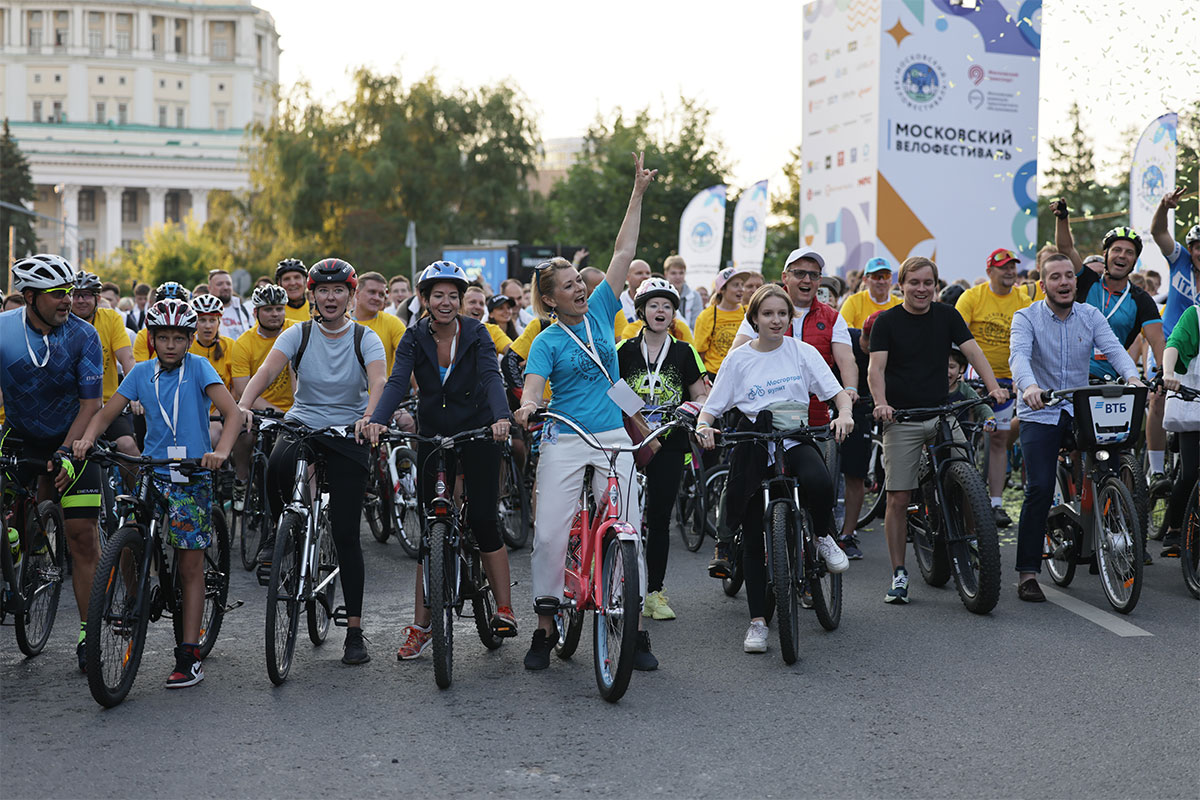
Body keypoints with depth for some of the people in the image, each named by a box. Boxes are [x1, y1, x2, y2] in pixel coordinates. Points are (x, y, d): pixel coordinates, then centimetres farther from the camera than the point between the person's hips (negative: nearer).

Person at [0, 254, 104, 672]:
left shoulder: (83, 335, -15)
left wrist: (66, 453, -25)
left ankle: (88, 634, -2)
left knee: (83, 534, -8)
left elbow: (90, 404, -13)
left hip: (72, 439, -1)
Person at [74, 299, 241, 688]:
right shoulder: (141, 373, 5)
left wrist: (221, 451, -34)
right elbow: (106, 413, 5)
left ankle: (189, 656, 3)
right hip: (151, 474, 3)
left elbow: (233, 412, -16)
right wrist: (87, 439, -16)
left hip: (192, 478, -3)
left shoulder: (198, 367, -5)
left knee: (191, 566, -1)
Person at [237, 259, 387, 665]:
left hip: (348, 434, -1)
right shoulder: (298, 334, 0)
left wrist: (370, 416, -41)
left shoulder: (365, 338, -3)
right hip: (302, 424, 1)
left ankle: (354, 631, 4)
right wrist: (244, 405, -34)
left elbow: (378, 381, -20)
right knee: (275, 468, -36)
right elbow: (266, 371, -15)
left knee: (345, 533, -5)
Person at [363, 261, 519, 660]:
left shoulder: (476, 334, -9)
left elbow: (492, 378, -24)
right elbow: (397, 382, -19)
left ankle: (504, 608, 6)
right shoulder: (415, 338, -5)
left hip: (478, 434, -2)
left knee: (482, 520, -7)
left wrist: (501, 417, -43)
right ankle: (421, 626, 5)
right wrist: (378, 420, -38)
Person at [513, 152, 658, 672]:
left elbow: (623, 253, 7)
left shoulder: (600, 311, 9)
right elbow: (533, 387, -14)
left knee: (627, 529, -2)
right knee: (549, 531, -7)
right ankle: (546, 625, 7)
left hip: (613, 438, 3)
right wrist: (525, 408, -37)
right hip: (564, 440, -2)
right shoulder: (547, 342, 0)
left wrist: (639, 192, 5)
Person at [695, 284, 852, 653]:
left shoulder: (802, 352, 5)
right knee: (754, 539, 0)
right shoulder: (739, 359, 4)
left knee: (819, 481, -35)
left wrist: (844, 414, -21)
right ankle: (758, 621, 9)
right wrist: (703, 426, -18)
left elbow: (837, 392, 1)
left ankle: (823, 537, -2)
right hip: (753, 446, 1)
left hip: (796, 440, 0)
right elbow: (712, 406, 5)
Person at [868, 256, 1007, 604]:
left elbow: (973, 351, 0)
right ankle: (899, 574, 6)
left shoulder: (947, 316, 8)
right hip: (901, 418, -2)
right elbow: (875, 368, -8)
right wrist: (881, 403, -27)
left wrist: (993, 386, -17)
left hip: (942, 413, 2)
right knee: (897, 499, -3)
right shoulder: (887, 321, 0)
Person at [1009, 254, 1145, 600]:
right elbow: (1019, 355, -22)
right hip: (1039, 414, -3)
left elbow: (1113, 348, -9)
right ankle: (1027, 573, -9)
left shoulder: (1091, 316, 6)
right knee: (1039, 488, -15)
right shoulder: (1026, 318, -4)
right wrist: (1029, 386, -43)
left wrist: (1132, 377, -31)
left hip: (1080, 411, 4)